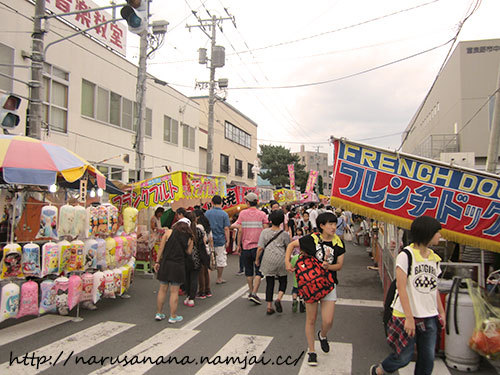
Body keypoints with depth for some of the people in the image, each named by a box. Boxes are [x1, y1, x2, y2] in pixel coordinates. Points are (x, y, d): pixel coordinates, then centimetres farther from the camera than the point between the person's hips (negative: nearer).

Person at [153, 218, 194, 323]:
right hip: (178, 266, -1)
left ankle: (159, 313, 23)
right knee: (174, 291, 5)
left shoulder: (169, 232, 2)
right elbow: (189, 252, 7)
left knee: (162, 289, 13)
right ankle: (173, 316, 12)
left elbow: (161, 248, -1)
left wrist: (157, 262, 3)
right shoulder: (189, 238, 4)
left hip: (165, 263, 1)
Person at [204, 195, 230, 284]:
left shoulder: (207, 213, -1)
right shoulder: (224, 214, -7)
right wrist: (227, 240, -3)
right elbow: (226, 229, -8)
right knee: (220, 260, 10)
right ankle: (219, 278, 17)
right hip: (220, 240, -2)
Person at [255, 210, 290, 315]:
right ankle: (279, 299, -8)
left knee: (269, 283, 9)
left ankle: (269, 307, 11)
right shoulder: (285, 234, -3)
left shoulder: (265, 232, -3)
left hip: (268, 260, 1)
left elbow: (260, 248, -4)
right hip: (281, 260, -1)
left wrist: (257, 259, 8)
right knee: (283, 281, 15)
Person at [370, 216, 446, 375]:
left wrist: (441, 312, 15)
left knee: (427, 359, 9)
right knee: (404, 357, 1)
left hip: (429, 317, 6)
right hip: (407, 315, -6)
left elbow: (434, 288, 16)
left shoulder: (434, 258, 8)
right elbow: (401, 287, -17)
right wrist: (409, 318, -21)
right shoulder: (406, 255, -13)